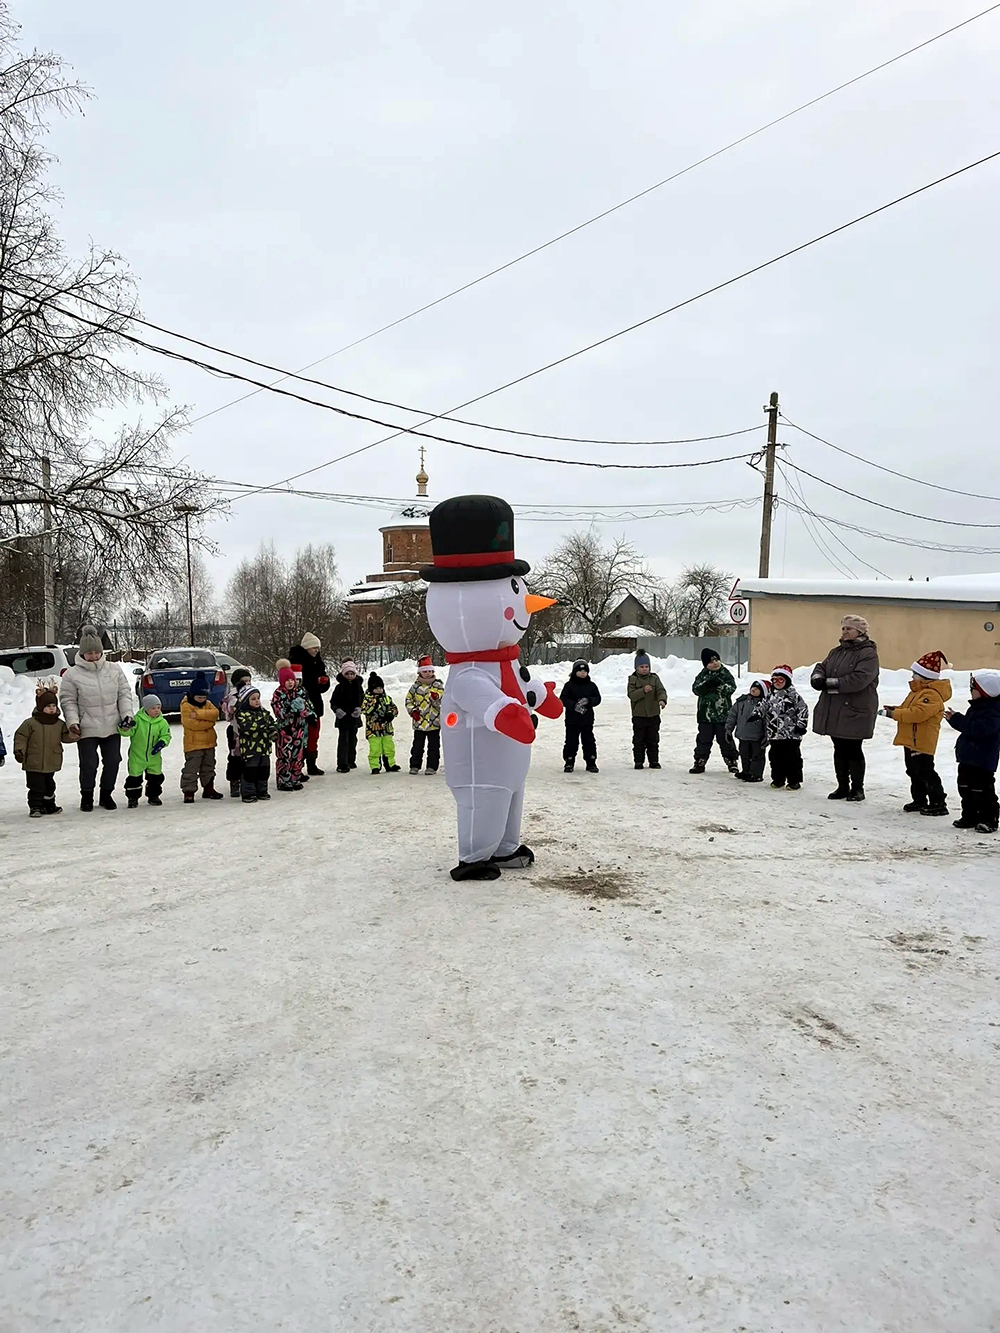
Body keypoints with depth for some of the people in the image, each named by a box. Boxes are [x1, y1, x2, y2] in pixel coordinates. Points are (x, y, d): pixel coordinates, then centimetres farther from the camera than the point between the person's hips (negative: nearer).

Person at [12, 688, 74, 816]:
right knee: (36, 787, -2)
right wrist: (19, 750, -15)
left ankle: (49, 806, 30)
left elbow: (65, 737, 6)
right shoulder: (30, 723, -9)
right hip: (34, 764, -5)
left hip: (51, 764, 5)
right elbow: (21, 737, -6)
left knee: (49, 786, 17)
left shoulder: (59, 724, 3)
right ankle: (35, 807, 8)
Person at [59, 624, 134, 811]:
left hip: (112, 728, 3)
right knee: (89, 764, 0)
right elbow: (69, 702, -1)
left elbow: (124, 694, 7)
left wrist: (126, 714, -4)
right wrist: (73, 722, -12)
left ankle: (106, 794, 26)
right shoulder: (72, 675, -4)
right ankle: (86, 796, 21)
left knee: (113, 762, 8)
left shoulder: (114, 670, 3)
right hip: (87, 730, -3)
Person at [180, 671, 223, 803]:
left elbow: (215, 713, -10)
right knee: (191, 769, -5)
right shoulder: (186, 706, -11)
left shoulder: (208, 704, 10)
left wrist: (198, 714, -21)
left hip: (209, 742, 7)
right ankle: (189, 792, 1)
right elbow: (192, 724, -22)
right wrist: (209, 721, -13)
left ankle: (208, 789, 28)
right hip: (193, 744, -7)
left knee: (208, 767, 16)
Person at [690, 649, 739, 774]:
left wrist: (720, 684, -26)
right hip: (705, 713, 2)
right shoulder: (703, 674, 4)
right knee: (703, 739, 6)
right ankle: (700, 762, 12)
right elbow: (695, 688, -7)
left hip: (723, 713, -1)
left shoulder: (725, 673, 0)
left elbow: (731, 688, -10)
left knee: (725, 739, 6)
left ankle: (732, 761, 18)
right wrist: (708, 684, -22)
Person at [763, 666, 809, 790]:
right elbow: (765, 712, 20)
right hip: (774, 734, 6)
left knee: (792, 758, 0)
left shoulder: (793, 695, -6)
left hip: (791, 735, -5)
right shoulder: (770, 695, 11)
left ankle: (794, 781, 9)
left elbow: (803, 709, -8)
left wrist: (801, 724, -10)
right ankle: (778, 780, 22)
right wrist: (766, 728, 19)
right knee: (775, 758, 11)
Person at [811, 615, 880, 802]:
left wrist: (830, 683, -22)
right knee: (839, 750, 13)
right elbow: (821, 666, 15)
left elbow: (859, 679, -23)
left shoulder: (868, 653, -11)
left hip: (855, 711, -7)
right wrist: (818, 677, -10)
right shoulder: (836, 652, 16)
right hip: (833, 711, 7)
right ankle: (842, 786, 24)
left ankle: (857, 788, 13)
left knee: (853, 750, 1)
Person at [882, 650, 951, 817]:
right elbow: (909, 709, 23)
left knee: (926, 773, -5)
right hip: (911, 740, 11)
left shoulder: (932, 695, -20)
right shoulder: (919, 690, 15)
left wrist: (894, 714, -25)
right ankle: (919, 800, 29)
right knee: (914, 772, 18)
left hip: (922, 743, -11)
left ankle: (938, 803, 4)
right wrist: (895, 709, 3)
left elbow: (917, 713, -31)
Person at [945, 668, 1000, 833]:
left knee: (981, 790, -3)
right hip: (967, 757, 10)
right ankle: (970, 817, 24)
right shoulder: (977, 707, 13)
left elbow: (977, 729, -27)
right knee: (965, 788, 15)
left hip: (983, 761, -10)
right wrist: (955, 719, 5)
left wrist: (957, 719, -22)